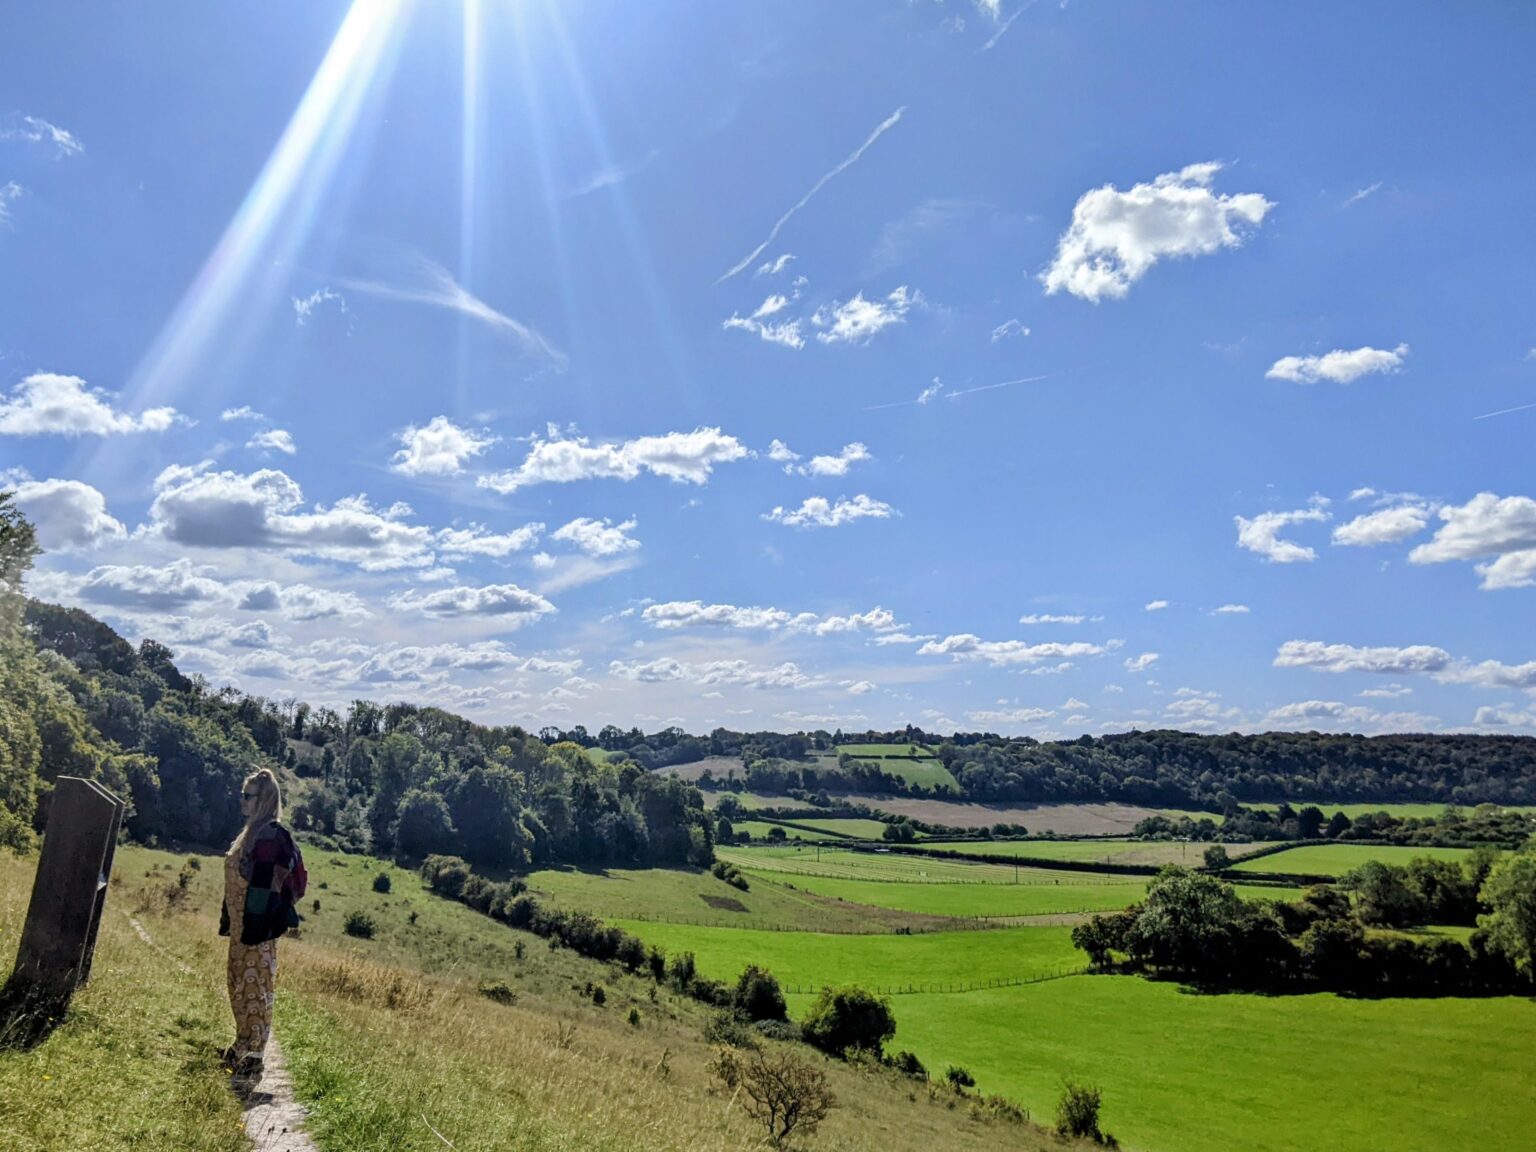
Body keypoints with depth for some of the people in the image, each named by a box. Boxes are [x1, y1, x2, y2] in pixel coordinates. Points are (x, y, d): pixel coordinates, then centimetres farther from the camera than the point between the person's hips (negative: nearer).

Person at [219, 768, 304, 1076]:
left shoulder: (271, 836, -19)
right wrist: (229, 920, 19)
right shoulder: (252, 831, 12)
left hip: (257, 926, -10)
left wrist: (254, 927, -23)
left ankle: (255, 1054, 7)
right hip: (241, 924, 10)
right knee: (239, 984, 18)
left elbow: (266, 885, -22)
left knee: (255, 986, -2)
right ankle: (243, 1044, 31)